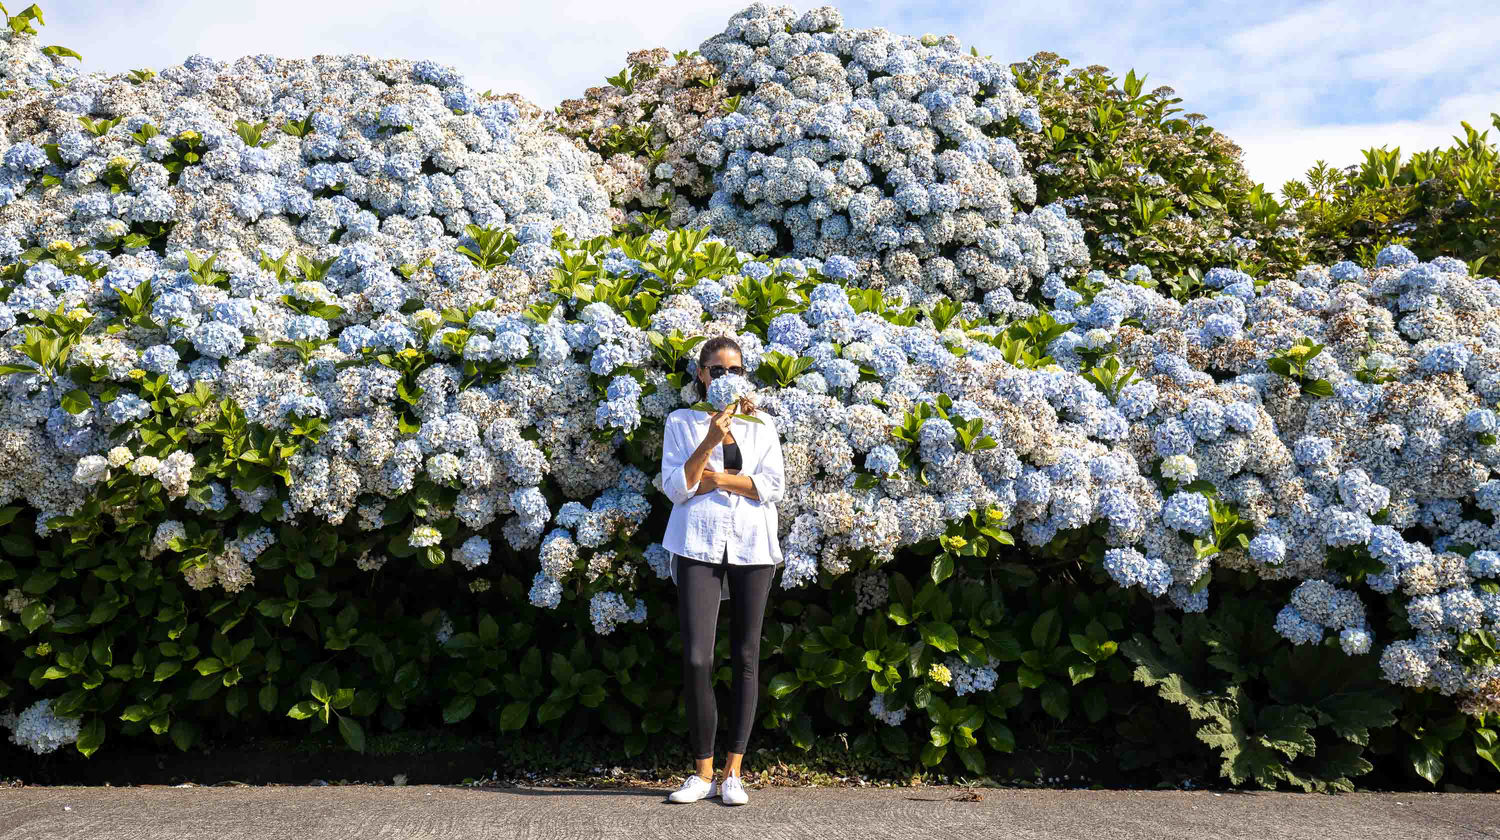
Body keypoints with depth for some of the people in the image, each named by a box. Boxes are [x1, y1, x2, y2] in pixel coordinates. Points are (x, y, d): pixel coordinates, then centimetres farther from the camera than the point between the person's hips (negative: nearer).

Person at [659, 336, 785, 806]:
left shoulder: (761, 426, 12)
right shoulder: (682, 422, 9)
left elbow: (774, 488, 1)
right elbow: (676, 487, -3)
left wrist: (720, 479, -6)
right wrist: (710, 440, -14)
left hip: (752, 547, 2)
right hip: (699, 545, -2)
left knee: (746, 658, 3)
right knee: (697, 660, -10)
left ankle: (732, 773, 10)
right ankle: (703, 774, 2)